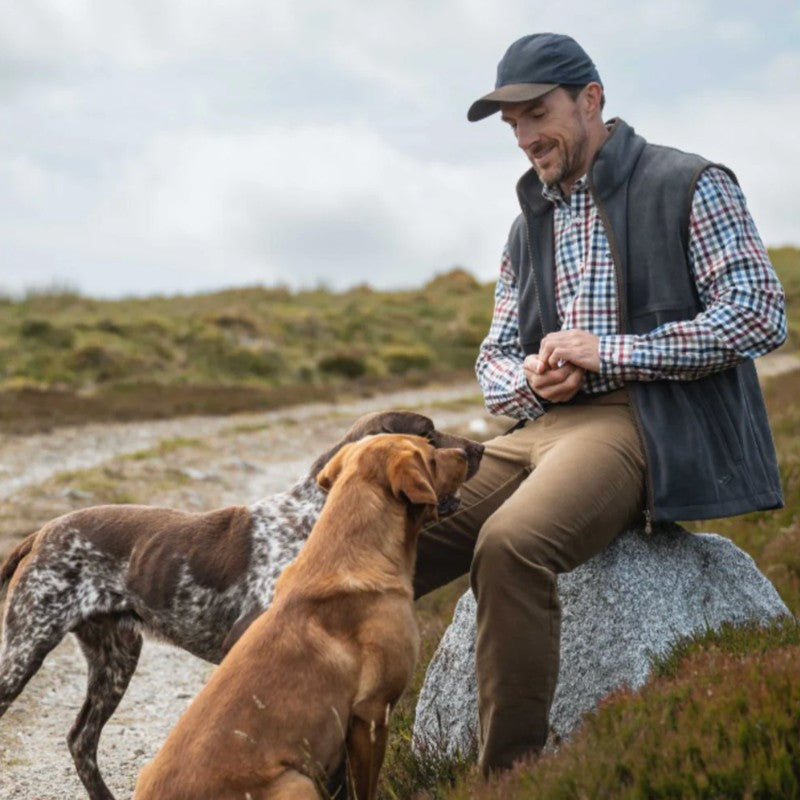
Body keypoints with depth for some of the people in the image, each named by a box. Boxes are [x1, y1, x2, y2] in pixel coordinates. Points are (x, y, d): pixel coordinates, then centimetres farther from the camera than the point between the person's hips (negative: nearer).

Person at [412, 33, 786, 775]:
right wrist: (528, 379, -2)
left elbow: (758, 312, -8)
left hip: (646, 424, -7)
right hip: (540, 430, 7)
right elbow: (493, 360, 25)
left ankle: (509, 771, -27)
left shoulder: (690, 185, 2)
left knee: (510, 544, -35)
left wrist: (610, 352, -12)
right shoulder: (529, 226, 22)